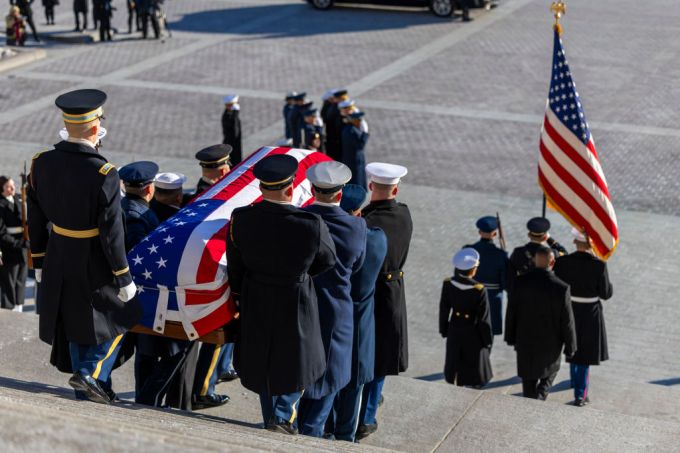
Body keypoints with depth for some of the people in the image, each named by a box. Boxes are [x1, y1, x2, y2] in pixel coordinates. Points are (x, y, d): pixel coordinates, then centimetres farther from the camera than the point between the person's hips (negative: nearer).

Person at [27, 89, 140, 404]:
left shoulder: (41, 163, -6)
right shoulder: (104, 174, -24)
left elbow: (35, 220, 3)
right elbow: (111, 233, -20)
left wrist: (39, 262, 15)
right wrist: (124, 279, -9)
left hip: (58, 261, 6)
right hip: (93, 263, -6)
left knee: (75, 325, 19)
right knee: (119, 317, 17)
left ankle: (86, 395, 31)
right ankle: (91, 374, 3)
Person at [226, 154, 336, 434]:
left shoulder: (240, 219, -18)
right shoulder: (312, 225, -26)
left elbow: (235, 268, -4)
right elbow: (327, 261, -6)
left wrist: (239, 296, 13)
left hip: (255, 304, 3)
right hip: (296, 303, -3)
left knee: (263, 362, 22)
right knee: (296, 359, 21)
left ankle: (272, 421, 36)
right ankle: (284, 417, 9)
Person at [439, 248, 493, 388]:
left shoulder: (448, 284, -14)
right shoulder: (479, 290, -26)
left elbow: (443, 309, -1)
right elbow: (483, 318, -17)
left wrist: (444, 330, 14)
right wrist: (488, 340, -2)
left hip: (455, 331, 4)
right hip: (472, 334, -4)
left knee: (455, 366, 21)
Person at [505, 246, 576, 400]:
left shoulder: (521, 283, -15)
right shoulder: (561, 288, -21)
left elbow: (511, 313, -5)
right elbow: (567, 321, -14)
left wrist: (511, 338, 10)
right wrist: (570, 347, 0)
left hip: (525, 341, 2)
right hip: (550, 343, -2)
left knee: (529, 381, 17)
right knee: (550, 372, 24)